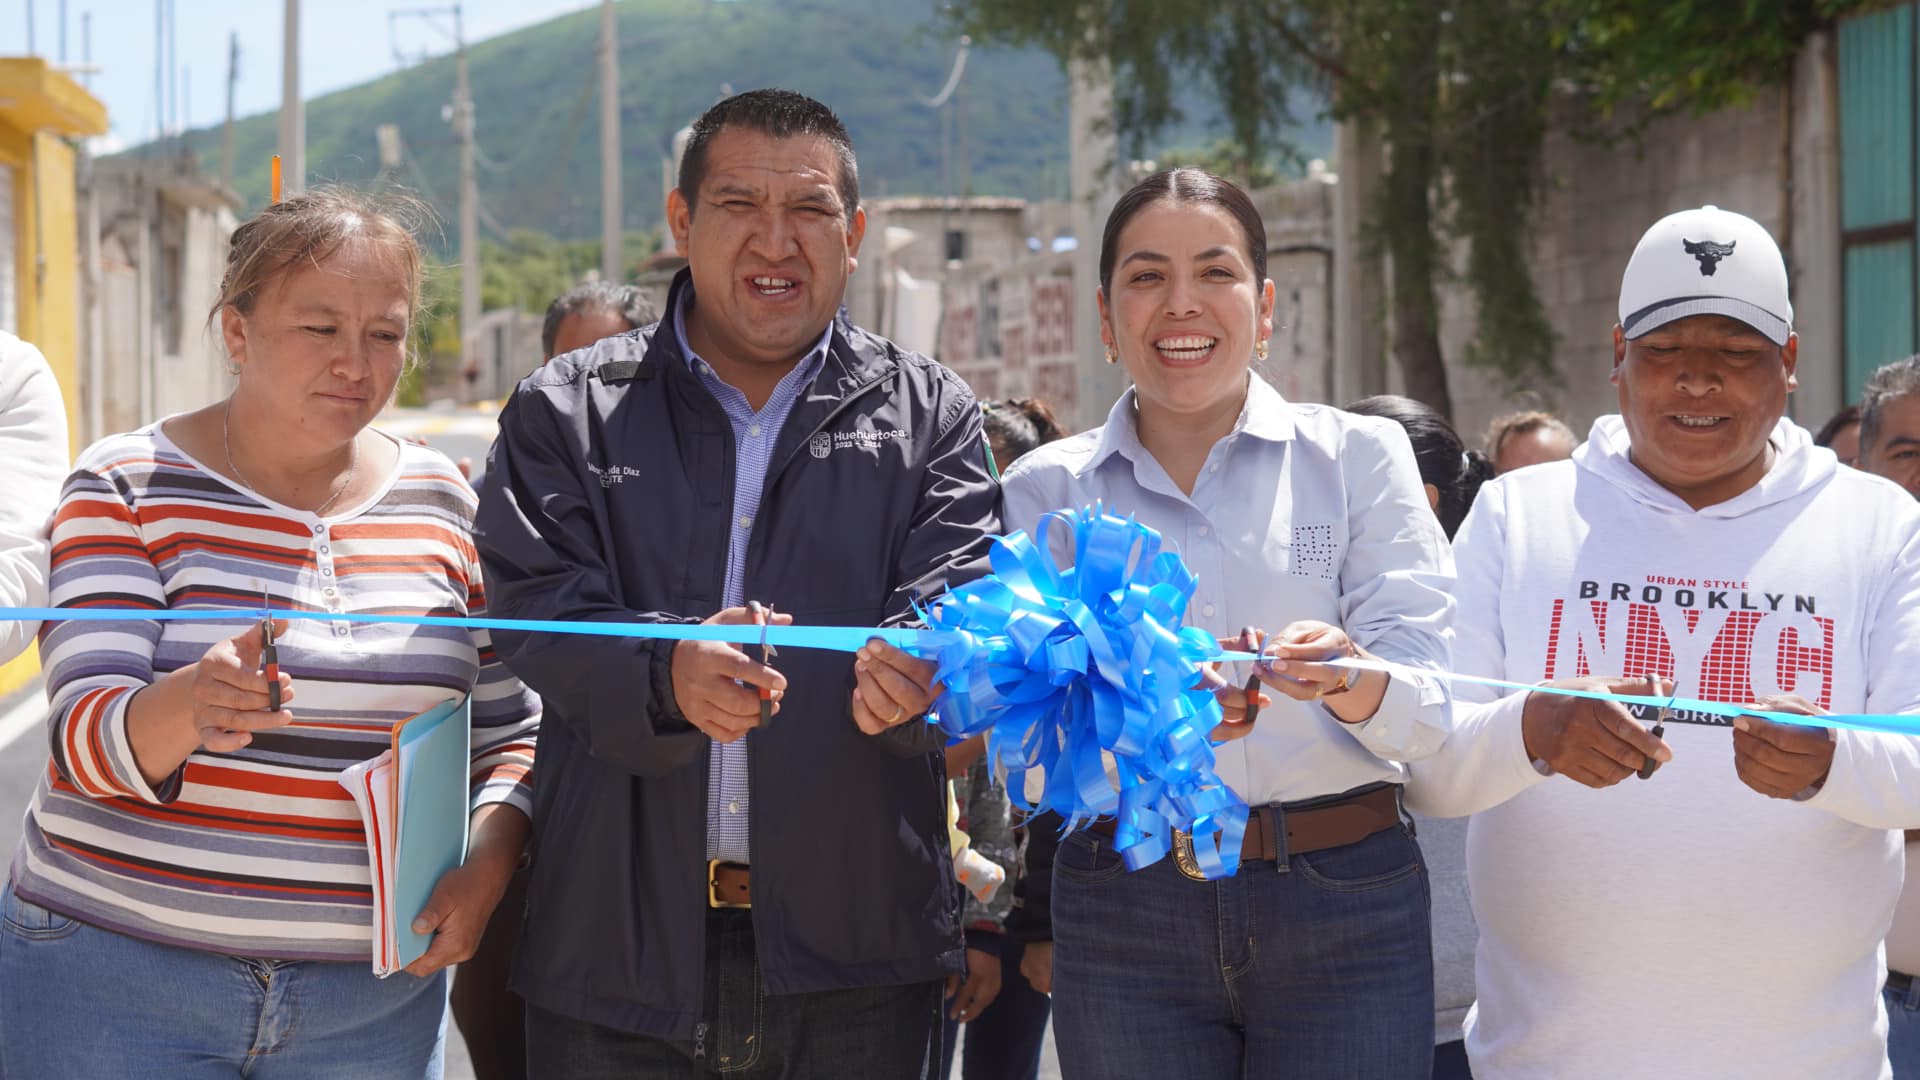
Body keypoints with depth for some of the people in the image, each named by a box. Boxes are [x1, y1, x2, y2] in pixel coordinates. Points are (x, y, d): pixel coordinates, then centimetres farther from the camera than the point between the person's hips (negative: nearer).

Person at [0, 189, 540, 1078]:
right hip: (117, 978, -3)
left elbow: (508, 729, 12)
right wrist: (187, 704, -36)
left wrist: (486, 863, -7)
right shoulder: (127, 483, -4)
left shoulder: (440, 501, 6)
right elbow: (86, 740, -14)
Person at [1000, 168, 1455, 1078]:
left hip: (1344, 904, -1)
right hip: (1123, 918, 1)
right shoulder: (1047, 489, 7)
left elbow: (1429, 710, -3)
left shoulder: (1360, 456, 5)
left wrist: (1355, 686, -25)